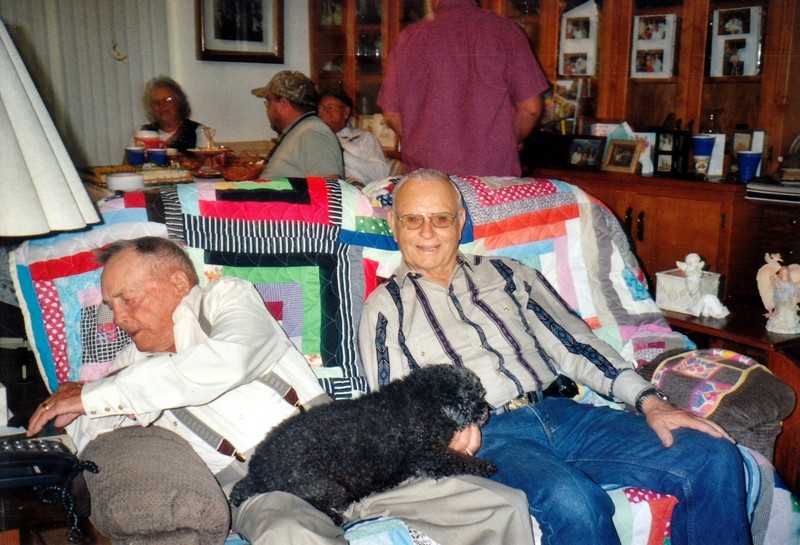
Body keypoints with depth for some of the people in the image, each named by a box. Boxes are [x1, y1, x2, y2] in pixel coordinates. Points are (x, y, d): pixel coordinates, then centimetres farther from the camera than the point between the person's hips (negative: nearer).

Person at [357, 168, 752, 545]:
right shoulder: (385, 307, 12)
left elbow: (571, 342, 14)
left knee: (714, 458, -14)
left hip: (561, 412, 4)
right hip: (486, 435, -4)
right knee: (572, 501, -37)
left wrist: (648, 400, 0)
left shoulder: (505, 274, 21)